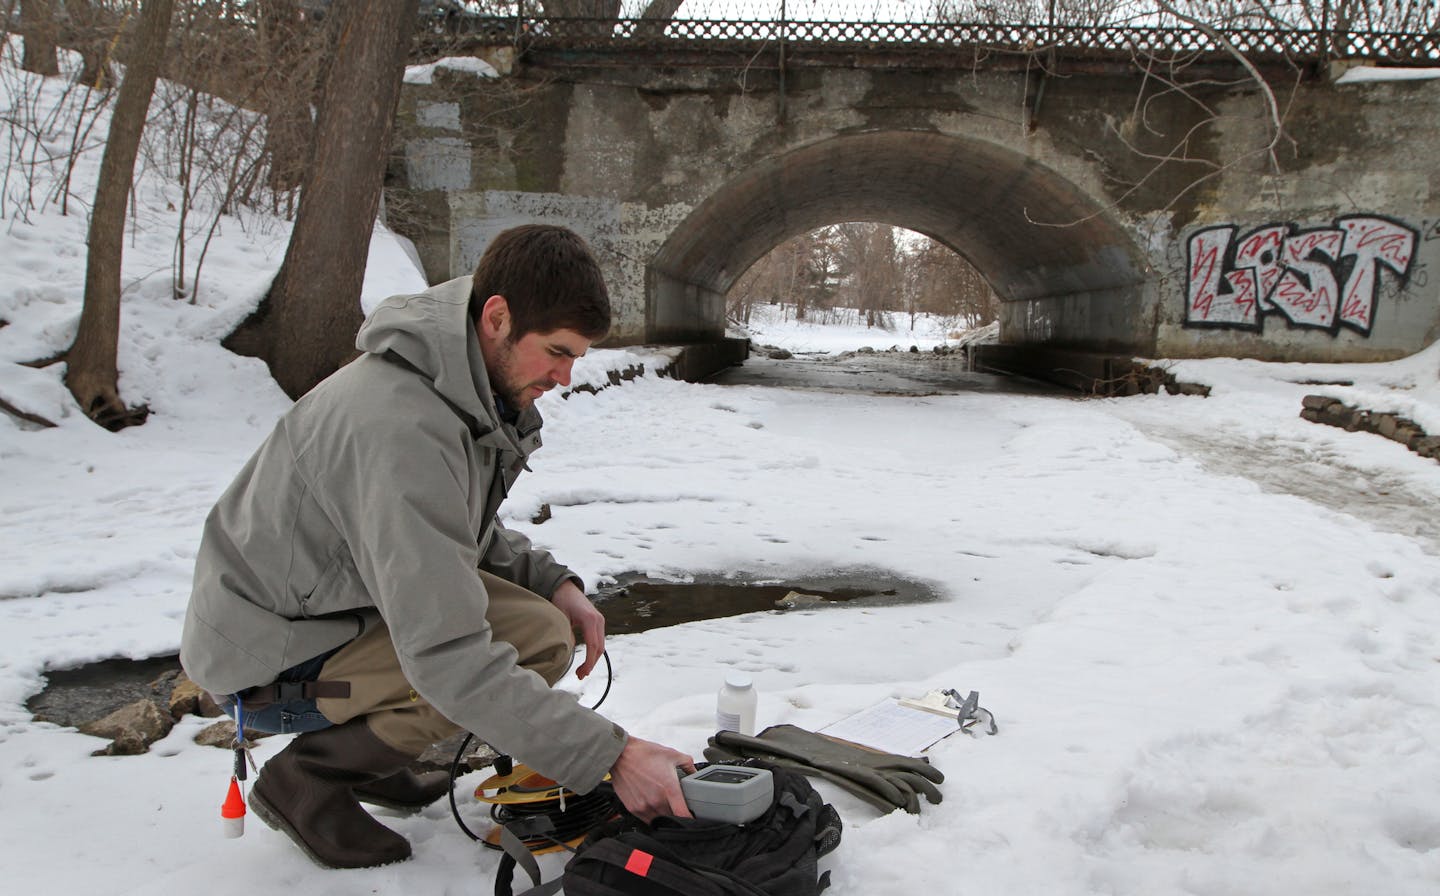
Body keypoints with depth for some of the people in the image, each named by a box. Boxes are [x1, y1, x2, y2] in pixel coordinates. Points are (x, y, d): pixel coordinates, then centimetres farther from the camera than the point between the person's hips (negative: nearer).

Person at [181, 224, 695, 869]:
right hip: (270, 661, -9)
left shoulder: (469, 387, -3)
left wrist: (551, 582, -5)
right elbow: (446, 657, -36)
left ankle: (365, 750, 13)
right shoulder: (401, 428, -33)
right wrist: (609, 756, -34)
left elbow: (462, 532, 13)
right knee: (536, 640, -23)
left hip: (341, 599, 9)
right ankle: (304, 778, -4)